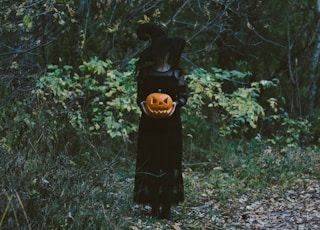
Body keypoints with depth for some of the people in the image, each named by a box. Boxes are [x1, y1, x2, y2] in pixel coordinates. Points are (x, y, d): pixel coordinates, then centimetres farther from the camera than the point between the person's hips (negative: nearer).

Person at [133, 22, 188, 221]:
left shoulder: (176, 73, 1)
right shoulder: (145, 72, 2)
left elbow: (184, 95, 5)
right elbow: (140, 95, 7)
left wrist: (177, 104, -15)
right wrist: (142, 104, -15)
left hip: (170, 124, 0)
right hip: (150, 123, 0)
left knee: (170, 162, -1)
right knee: (150, 162, 0)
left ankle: (167, 206, 5)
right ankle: (154, 205, 8)